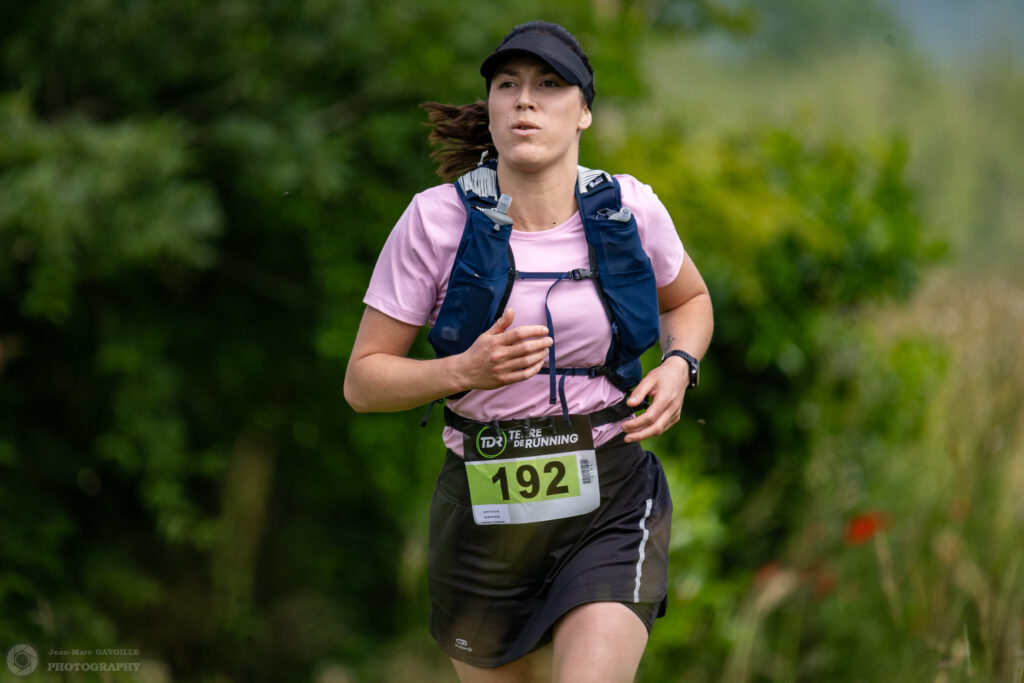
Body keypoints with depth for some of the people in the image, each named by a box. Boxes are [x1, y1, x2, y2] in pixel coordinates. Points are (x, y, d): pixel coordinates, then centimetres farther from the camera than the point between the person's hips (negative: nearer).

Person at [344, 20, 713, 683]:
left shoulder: (630, 210, -2)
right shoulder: (437, 219, -8)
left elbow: (690, 299, 20)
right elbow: (363, 381, -4)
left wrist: (678, 367, -1)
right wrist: (465, 370, -21)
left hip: (613, 508, 0)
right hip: (485, 513, 1)